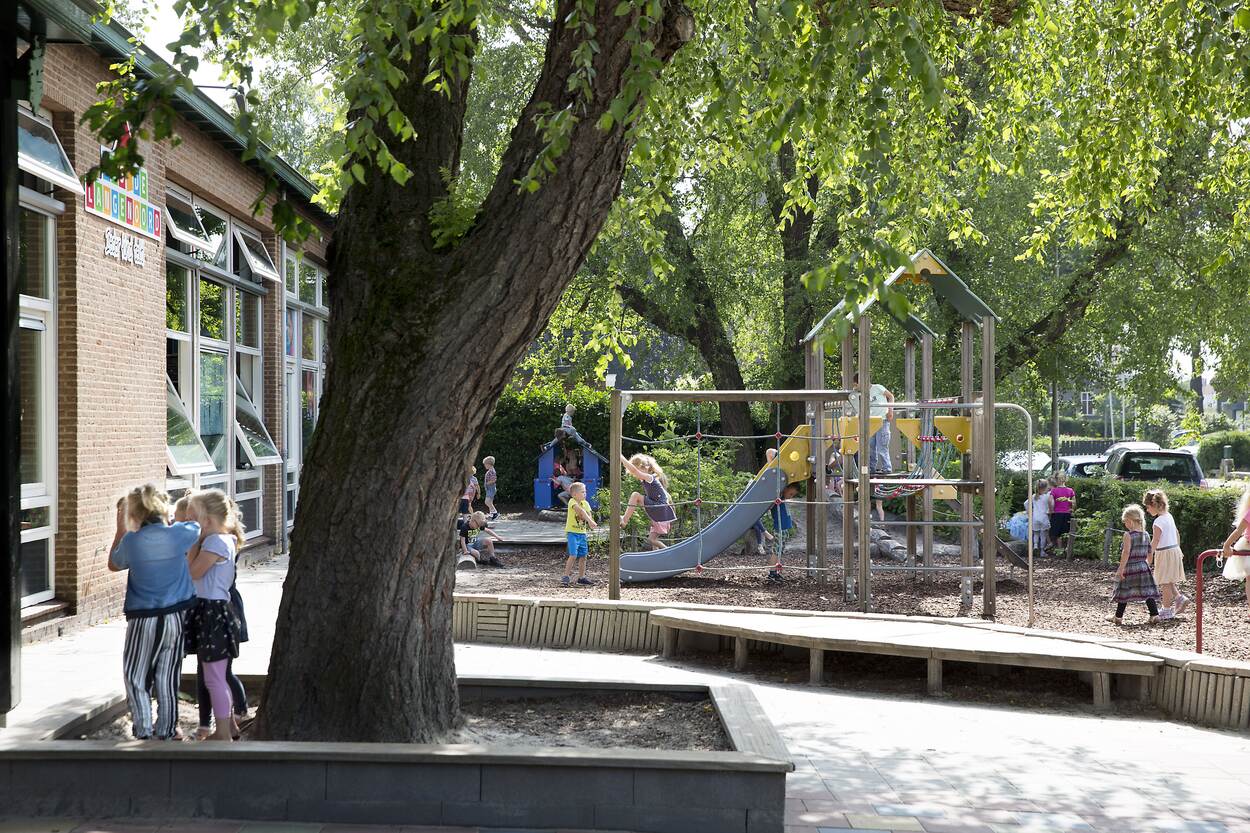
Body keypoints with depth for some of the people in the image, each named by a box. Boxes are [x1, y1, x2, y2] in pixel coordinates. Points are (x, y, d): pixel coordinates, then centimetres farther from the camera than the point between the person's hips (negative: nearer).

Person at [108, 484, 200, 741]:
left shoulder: (131, 540, -10)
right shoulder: (179, 534, -6)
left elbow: (113, 564, 12)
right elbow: (199, 526, 18)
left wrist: (120, 528, 15)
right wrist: (169, 518, 23)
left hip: (143, 620, -2)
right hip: (175, 617, 2)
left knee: (136, 677, 10)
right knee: (167, 677, 11)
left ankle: (144, 731, 6)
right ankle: (166, 731, 17)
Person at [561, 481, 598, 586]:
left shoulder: (586, 503, 7)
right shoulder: (572, 502, -14)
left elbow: (589, 515, -1)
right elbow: (580, 510, -30)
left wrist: (591, 523, -23)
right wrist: (590, 520, -41)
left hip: (582, 533, 7)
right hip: (572, 532, -7)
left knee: (583, 556, 10)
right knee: (573, 555, -15)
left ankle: (581, 577, 20)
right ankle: (566, 577, -8)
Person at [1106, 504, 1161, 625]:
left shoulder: (1128, 535, -15)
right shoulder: (1145, 534, 5)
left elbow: (1126, 552, -20)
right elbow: (1149, 552, 11)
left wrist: (1121, 569, -19)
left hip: (1130, 567, -6)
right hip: (1143, 567, 6)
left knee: (1124, 591, 3)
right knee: (1147, 591, 8)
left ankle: (1118, 616, 12)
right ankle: (1154, 614, 2)